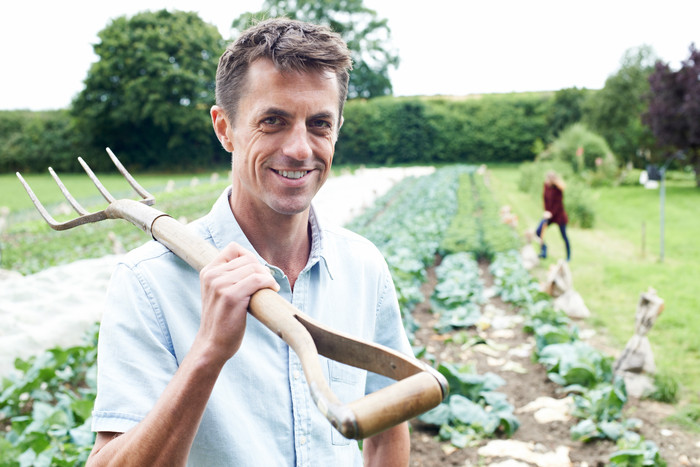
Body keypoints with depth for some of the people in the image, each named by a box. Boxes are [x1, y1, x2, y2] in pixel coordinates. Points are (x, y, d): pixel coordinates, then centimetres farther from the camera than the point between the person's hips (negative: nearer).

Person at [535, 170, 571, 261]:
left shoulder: (559, 189, -18)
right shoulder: (546, 185, -3)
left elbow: (558, 203, -18)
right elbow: (545, 198, 0)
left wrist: (551, 213, -22)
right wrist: (546, 211, -8)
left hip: (559, 214, -5)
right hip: (549, 214, 5)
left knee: (564, 236, 5)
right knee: (539, 231, -8)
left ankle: (568, 256, 18)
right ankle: (543, 251, 9)